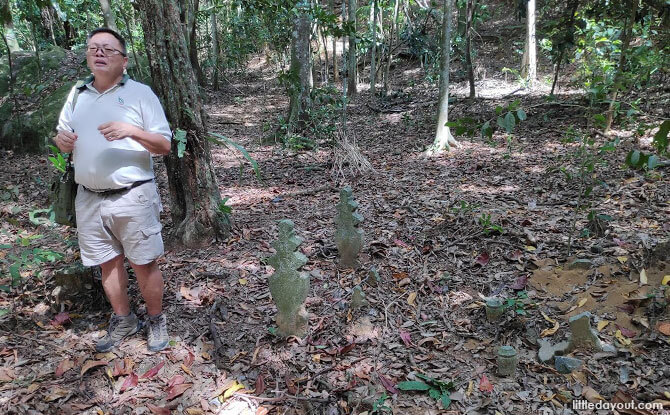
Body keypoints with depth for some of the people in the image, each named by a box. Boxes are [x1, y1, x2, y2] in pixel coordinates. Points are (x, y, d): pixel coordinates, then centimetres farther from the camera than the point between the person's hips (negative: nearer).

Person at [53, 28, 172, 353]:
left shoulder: (140, 93, -3)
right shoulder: (77, 94, 11)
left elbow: (165, 145, -6)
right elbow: (65, 140, 19)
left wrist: (131, 131, -23)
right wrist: (60, 139, -5)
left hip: (132, 197, -4)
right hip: (89, 199, 5)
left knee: (144, 264, 2)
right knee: (108, 263, 14)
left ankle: (156, 321, 21)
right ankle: (122, 320, 31)